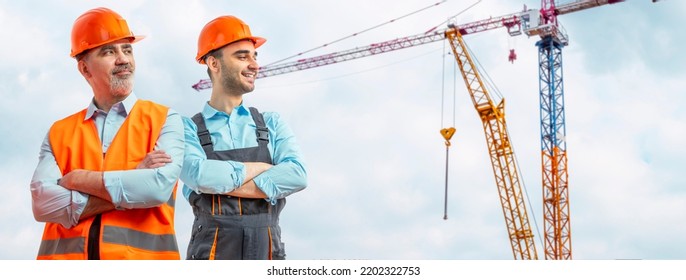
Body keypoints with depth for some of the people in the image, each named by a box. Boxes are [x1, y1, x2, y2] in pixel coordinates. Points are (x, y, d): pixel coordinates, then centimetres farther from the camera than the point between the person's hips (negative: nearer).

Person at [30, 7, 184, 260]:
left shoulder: (165, 120, 3)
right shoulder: (59, 133, 10)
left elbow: (160, 186, -13)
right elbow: (42, 204, -5)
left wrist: (80, 179, -5)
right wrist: (133, 181, -10)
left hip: (142, 254, -2)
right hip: (65, 255, 2)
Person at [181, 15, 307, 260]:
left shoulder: (272, 124, 14)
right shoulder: (188, 129, 6)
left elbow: (297, 175, -5)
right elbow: (200, 176, -15)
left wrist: (222, 182, -10)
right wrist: (263, 167, -2)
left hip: (268, 255, 2)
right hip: (211, 255, -2)